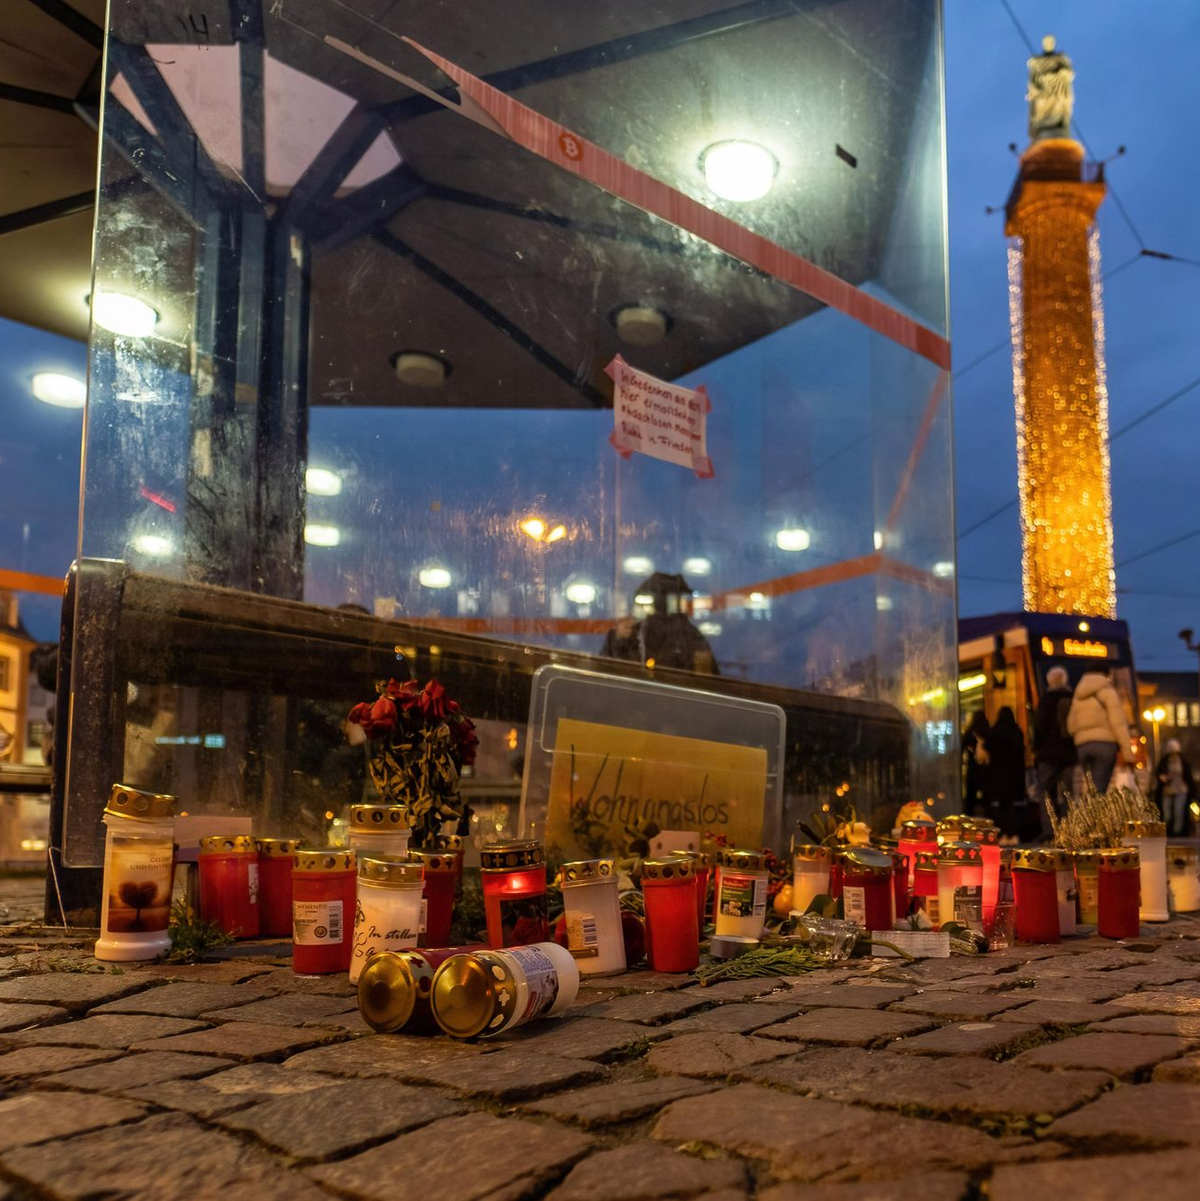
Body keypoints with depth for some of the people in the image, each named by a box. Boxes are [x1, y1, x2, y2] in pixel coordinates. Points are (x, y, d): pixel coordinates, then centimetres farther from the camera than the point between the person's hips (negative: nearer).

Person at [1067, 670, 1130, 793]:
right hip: (1105, 743, -5)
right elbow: (1118, 723, -7)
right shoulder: (1107, 692, 2)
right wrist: (1126, 748, -11)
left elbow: (1071, 724, 16)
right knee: (1099, 790, -10)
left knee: (1092, 789, 7)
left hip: (1082, 746, 5)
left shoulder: (1077, 696, 20)